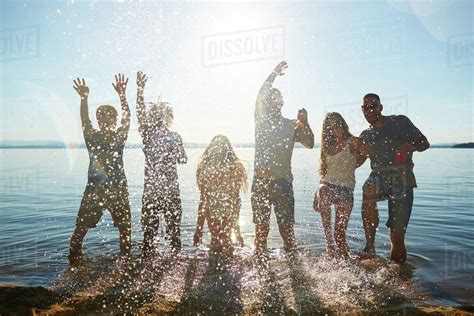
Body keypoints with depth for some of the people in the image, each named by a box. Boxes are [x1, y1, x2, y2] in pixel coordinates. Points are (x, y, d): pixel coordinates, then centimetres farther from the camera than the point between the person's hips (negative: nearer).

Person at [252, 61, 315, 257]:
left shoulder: (292, 126, 7)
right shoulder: (261, 121, 8)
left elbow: (310, 144, -3)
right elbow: (259, 97, -2)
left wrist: (305, 123, -18)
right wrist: (274, 74, -7)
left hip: (283, 183, -1)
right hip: (260, 182, 1)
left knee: (286, 229, 0)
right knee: (261, 228, 6)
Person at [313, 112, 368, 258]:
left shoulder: (353, 142, 3)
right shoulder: (327, 146, 16)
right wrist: (317, 195, 18)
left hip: (346, 190, -3)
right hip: (327, 185, 3)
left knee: (340, 232, -7)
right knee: (323, 192, -35)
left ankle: (345, 257, 16)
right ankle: (328, 238, -26)